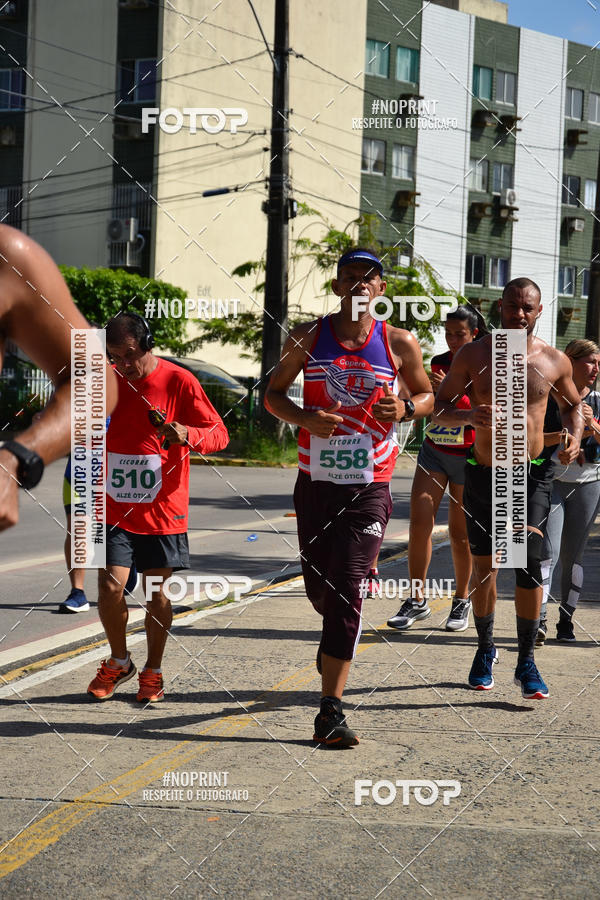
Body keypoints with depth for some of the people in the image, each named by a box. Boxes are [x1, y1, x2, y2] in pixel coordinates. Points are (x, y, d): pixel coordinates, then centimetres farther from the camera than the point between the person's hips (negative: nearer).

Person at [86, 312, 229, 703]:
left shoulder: (179, 381, -7)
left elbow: (219, 433, -7)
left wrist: (187, 434, -26)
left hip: (163, 510, -2)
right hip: (115, 508, 2)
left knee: (156, 593, 6)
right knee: (109, 587, -5)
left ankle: (153, 671, 23)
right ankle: (119, 662, 19)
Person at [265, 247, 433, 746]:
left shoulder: (400, 343, 1)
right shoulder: (308, 336, 3)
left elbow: (427, 396, 14)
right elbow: (273, 393, 9)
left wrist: (406, 408, -10)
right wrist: (304, 417, -12)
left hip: (369, 486, -2)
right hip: (315, 481, 2)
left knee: (347, 591, -10)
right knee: (318, 586, 13)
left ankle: (331, 710, -9)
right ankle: (338, 636, 50)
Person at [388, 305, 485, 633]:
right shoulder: (438, 363, 7)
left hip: (467, 457, -4)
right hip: (433, 451, 4)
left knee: (460, 532, 3)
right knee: (419, 522, -9)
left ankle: (462, 601, 20)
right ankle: (417, 601, -2)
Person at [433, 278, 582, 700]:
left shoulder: (555, 361, 0)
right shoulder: (473, 355, -3)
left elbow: (572, 405, 17)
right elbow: (439, 407, -2)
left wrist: (575, 437, -4)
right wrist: (467, 416, -23)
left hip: (533, 475, -1)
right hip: (484, 475, 1)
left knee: (528, 557, -18)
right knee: (484, 569, 9)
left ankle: (526, 661, -6)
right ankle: (485, 649, 33)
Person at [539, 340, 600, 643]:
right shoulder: (549, 398, -1)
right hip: (551, 481, -3)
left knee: (573, 555, 6)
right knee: (547, 552, -14)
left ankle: (566, 620, 13)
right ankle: (538, 619, -17)